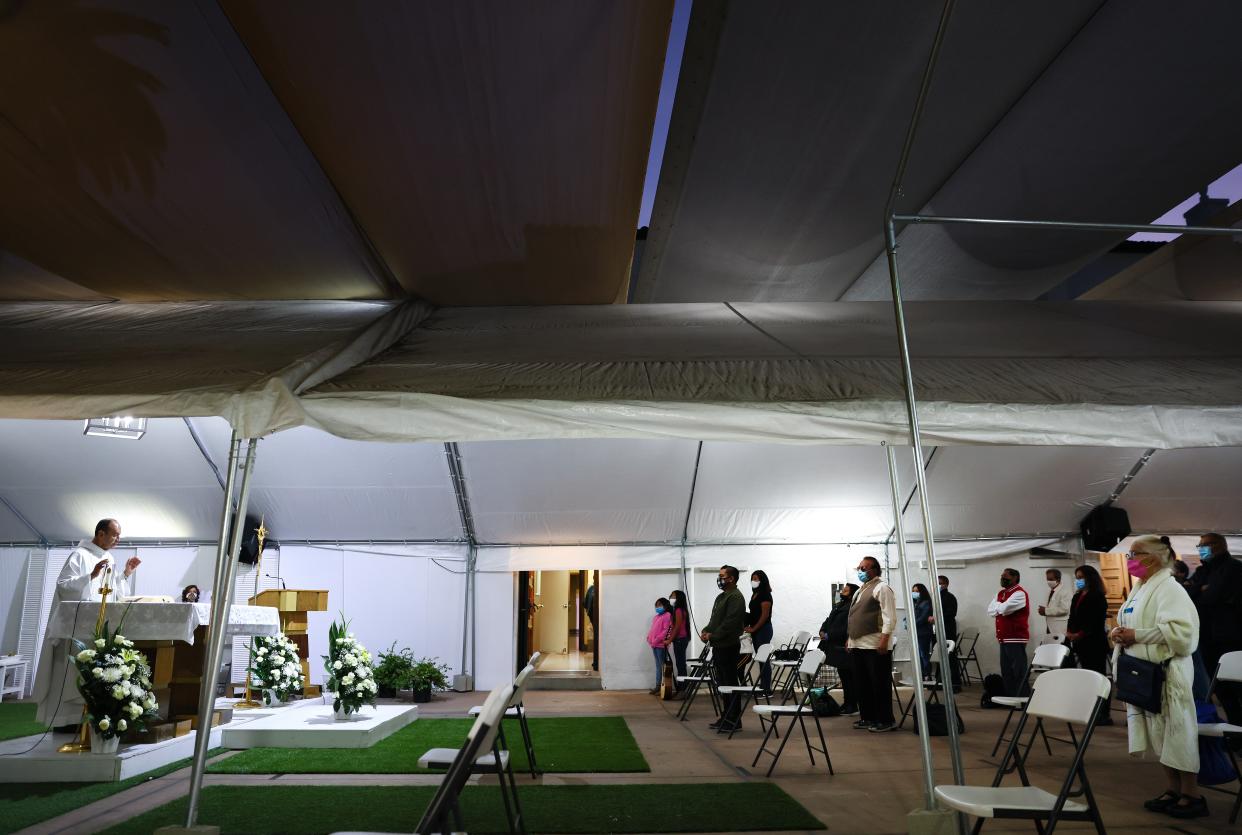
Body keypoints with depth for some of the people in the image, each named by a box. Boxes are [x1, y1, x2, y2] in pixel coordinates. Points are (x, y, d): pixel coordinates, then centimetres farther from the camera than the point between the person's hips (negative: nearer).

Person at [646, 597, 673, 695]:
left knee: (663, 665, -5)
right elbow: (652, 629, 21)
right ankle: (658, 686, 17)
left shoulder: (667, 615, -7)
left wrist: (657, 640, -19)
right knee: (658, 665, 13)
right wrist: (649, 638, 5)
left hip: (661, 644, -9)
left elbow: (667, 630, -16)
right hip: (654, 644, 9)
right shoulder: (656, 616, 19)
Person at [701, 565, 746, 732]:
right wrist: (706, 630, 5)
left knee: (730, 683, -4)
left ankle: (734, 721, 2)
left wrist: (713, 636, -17)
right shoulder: (721, 596, 19)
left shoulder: (736, 597, -13)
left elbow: (730, 623, -20)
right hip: (719, 646, 10)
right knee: (722, 682, 14)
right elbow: (715, 620, 23)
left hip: (728, 646, -10)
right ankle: (726, 717, 23)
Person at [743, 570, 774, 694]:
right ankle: (762, 686, 13)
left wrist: (753, 629, -13)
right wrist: (749, 628, 9)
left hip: (763, 629, -8)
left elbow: (765, 615, -15)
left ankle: (767, 688, -3)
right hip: (755, 630, 8)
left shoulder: (765, 595, -10)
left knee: (764, 659, -6)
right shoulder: (755, 594, 15)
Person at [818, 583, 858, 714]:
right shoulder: (838, 606, 14)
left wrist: (828, 636, -19)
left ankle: (852, 706, 9)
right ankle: (847, 703, 25)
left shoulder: (851, 608, -16)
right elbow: (828, 621, 17)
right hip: (834, 647, 9)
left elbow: (845, 629, -22)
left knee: (848, 678, 0)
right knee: (844, 677, 16)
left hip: (843, 648, -9)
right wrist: (822, 631, -1)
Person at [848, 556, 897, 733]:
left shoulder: (882, 588, -7)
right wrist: (849, 638, 20)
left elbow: (889, 616, -15)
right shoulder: (860, 590, 20)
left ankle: (885, 721, 6)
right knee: (862, 683, 13)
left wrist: (884, 639, -22)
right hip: (857, 645, 9)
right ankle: (867, 717, 22)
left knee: (880, 684, -2)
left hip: (875, 646, -9)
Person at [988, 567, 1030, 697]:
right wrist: (1000, 608, -9)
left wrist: (997, 606, -1)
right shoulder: (1000, 593, 16)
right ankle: (1009, 697, 19)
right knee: (1006, 671, 12)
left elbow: (1003, 609, -22)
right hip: (1003, 638, 9)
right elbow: (990, 611, 8)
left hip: (1016, 638, -9)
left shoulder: (1019, 593, -11)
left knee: (1019, 671, -4)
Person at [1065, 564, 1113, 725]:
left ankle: (1105, 714, 4)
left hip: (1095, 643, -7)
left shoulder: (1098, 597, -8)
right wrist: (1069, 632, -2)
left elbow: (1097, 622, -15)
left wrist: (1080, 634, -17)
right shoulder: (1077, 597, 15)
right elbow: (1072, 618, 14)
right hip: (1081, 644, 7)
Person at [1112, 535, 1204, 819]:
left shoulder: (1169, 588, -13)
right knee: (1158, 735, 15)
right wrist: (1120, 633, 3)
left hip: (1165, 673, -9)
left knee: (1176, 734, 0)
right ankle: (1173, 790, 26)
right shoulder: (1138, 590, 14)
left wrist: (1136, 636, -22)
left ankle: (1191, 795, 12)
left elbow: (1181, 630, -25)